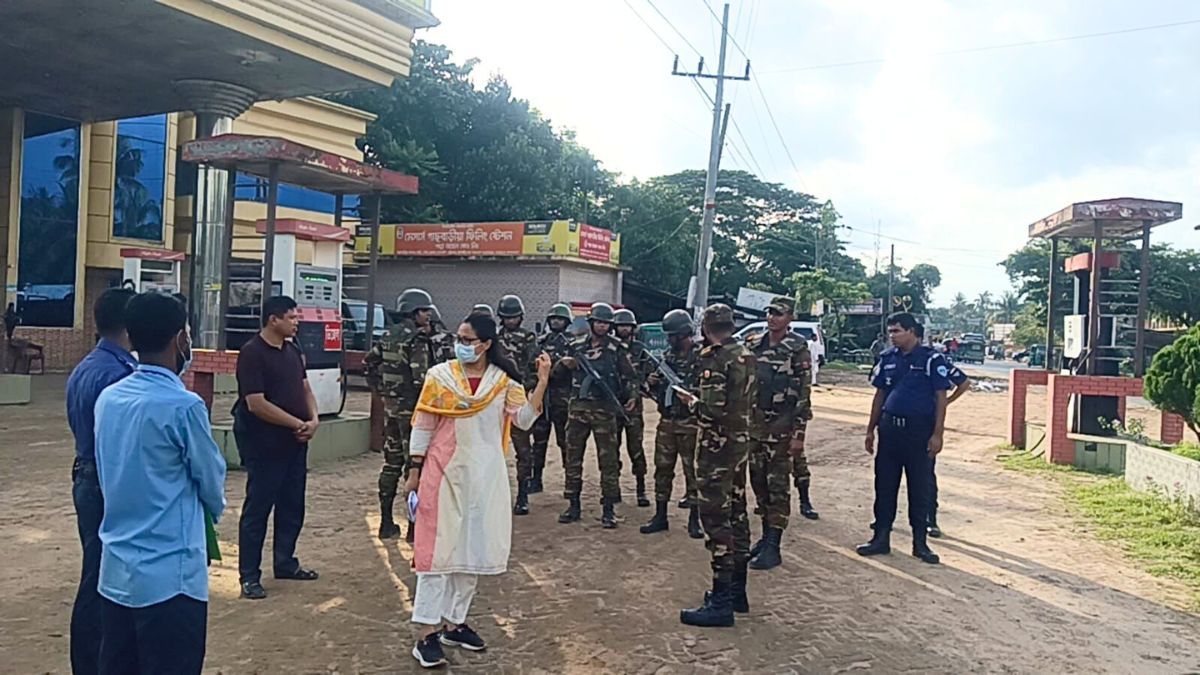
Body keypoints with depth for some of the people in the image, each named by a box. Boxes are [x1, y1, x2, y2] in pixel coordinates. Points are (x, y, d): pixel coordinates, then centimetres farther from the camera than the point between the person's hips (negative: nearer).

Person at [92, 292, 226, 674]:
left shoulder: (108, 399, 3)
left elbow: (107, 474, 13)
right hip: (169, 575, -7)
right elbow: (212, 480, -5)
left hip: (116, 570, 7)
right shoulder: (183, 406, -18)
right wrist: (215, 512, 16)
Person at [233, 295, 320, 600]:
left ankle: (285, 563, 30)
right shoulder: (252, 353, -15)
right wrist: (298, 424, -17)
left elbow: (305, 389, 15)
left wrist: (314, 419, -4)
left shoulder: (293, 351, 10)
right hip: (264, 445, -8)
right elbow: (257, 404, -21)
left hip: (295, 443, 8)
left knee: (292, 506, 15)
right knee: (257, 509, 1)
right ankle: (249, 576, 10)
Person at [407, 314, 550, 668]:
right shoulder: (440, 375, -3)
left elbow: (524, 420, -8)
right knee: (438, 546, -3)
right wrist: (414, 472, -2)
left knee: (473, 546, 10)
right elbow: (422, 427, 0)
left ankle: (454, 623, 24)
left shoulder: (504, 380, 1)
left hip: (485, 476, 3)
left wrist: (542, 383, -17)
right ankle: (428, 633, 0)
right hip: (445, 473, -3)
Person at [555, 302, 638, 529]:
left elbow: (630, 375, 5)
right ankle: (573, 505, 18)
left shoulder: (617, 348, 1)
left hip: (605, 409, -3)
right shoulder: (576, 346, 9)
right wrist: (563, 364, -2)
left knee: (608, 460, 0)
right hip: (578, 407, 3)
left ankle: (609, 508, 8)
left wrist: (631, 395, -9)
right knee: (573, 457, 7)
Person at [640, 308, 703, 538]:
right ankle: (660, 516, 19)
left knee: (692, 471, 1)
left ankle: (694, 520, 10)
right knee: (662, 469, 10)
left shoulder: (701, 356, -7)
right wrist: (653, 383, 0)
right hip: (666, 422, 6)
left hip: (690, 423, -6)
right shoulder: (668, 356, 13)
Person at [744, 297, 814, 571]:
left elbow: (804, 394, -10)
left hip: (781, 428, -6)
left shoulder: (798, 349, -8)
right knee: (758, 482, 13)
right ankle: (766, 536, 26)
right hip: (754, 425, 6)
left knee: (778, 487, -1)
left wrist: (799, 433, -14)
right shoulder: (754, 345, 8)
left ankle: (773, 548, 3)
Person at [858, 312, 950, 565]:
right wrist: (871, 429, 12)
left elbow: (941, 398, -7)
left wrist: (937, 434, -13)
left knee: (920, 487, 5)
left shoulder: (931, 359, -7)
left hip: (919, 430, -5)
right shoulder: (887, 358, 8)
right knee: (884, 484, 8)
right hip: (889, 427, 5)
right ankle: (881, 537, 18)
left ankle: (920, 542, 15)